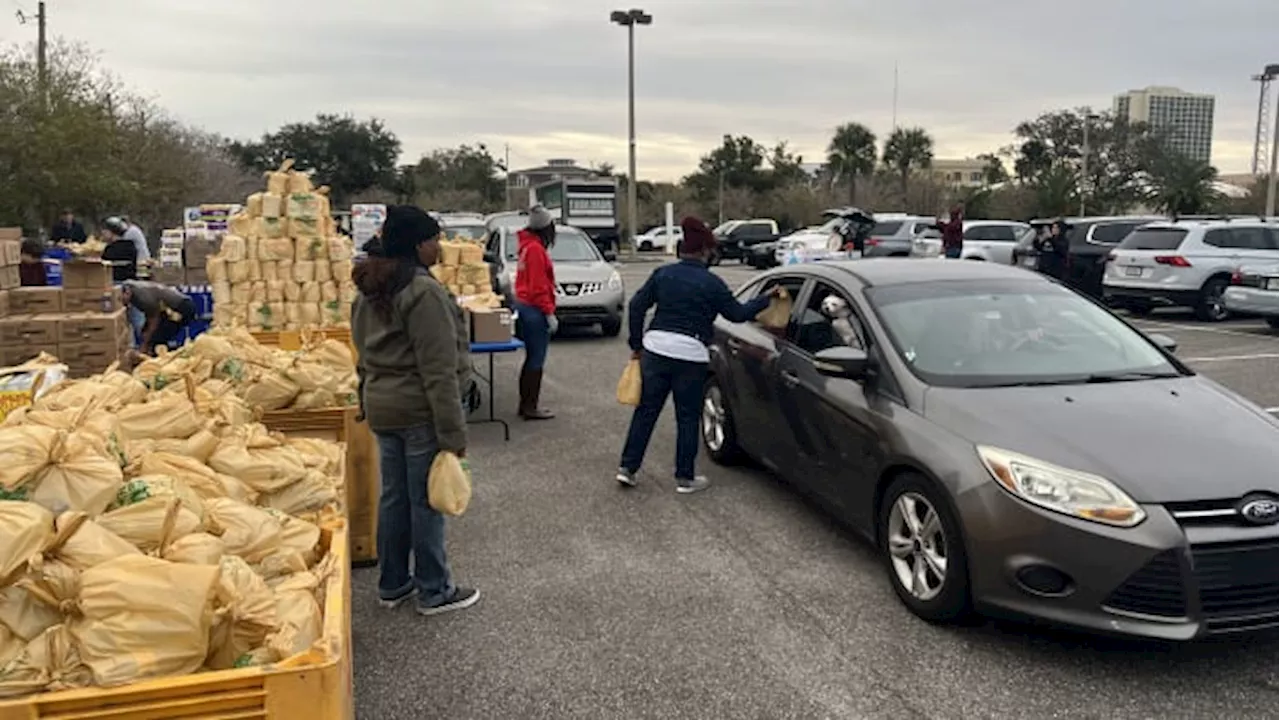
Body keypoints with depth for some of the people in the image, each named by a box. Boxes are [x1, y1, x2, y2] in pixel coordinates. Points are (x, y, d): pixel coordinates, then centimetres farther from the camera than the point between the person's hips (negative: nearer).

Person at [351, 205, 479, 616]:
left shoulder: (368, 292, 10)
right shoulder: (424, 292, -19)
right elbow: (439, 372, -22)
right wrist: (454, 433, -19)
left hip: (380, 407, 9)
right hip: (419, 411, -9)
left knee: (393, 496, 17)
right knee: (426, 502, 3)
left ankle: (392, 585, 29)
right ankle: (434, 592, 16)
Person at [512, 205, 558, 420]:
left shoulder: (528, 246, 13)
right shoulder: (536, 249, -16)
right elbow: (539, 286, -19)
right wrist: (549, 313, -18)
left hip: (524, 305, 10)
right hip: (535, 309, -10)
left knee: (531, 358, 16)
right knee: (536, 360, -3)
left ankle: (526, 403, 23)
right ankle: (531, 408, 1)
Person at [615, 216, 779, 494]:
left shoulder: (663, 274, 7)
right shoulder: (711, 283, -4)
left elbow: (636, 306, 6)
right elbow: (738, 314, 3)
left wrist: (637, 344, 12)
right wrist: (767, 299, 17)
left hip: (655, 348, 4)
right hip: (690, 354, -4)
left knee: (646, 409, 12)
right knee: (687, 417, 7)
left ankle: (627, 467, 14)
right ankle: (685, 478, 14)